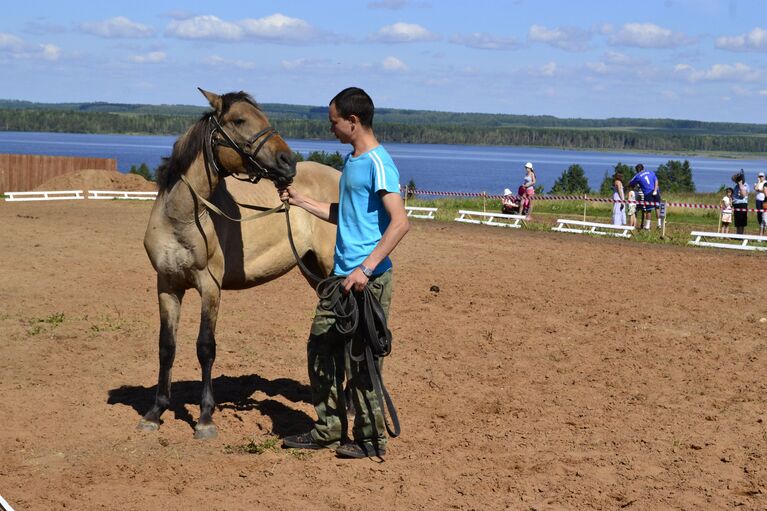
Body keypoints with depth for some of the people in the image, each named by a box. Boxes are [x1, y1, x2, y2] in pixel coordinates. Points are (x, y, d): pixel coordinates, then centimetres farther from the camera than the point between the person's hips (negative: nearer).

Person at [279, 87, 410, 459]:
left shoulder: (378, 164, -15)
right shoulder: (352, 160, 14)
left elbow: (400, 222, -24)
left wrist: (367, 268, -28)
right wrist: (301, 201, 22)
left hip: (368, 280, -10)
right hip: (341, 275, 10)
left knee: (359, 359, -3)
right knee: (321, 348, 13)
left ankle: (371, 438, 10)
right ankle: (328, 430, 24)